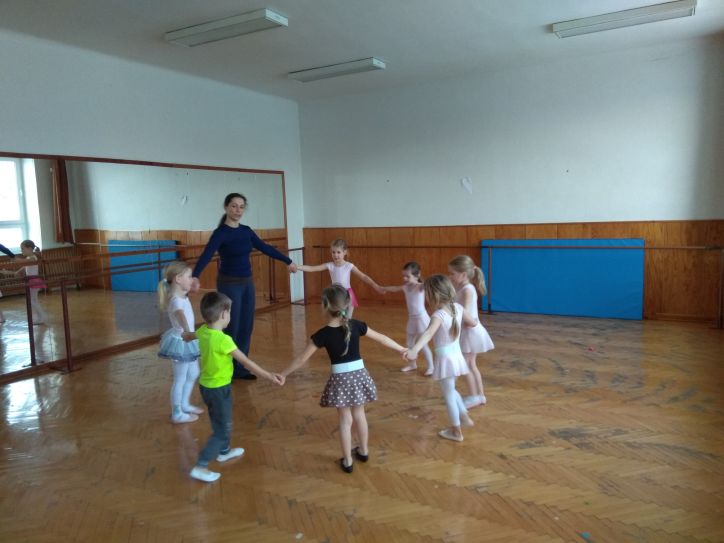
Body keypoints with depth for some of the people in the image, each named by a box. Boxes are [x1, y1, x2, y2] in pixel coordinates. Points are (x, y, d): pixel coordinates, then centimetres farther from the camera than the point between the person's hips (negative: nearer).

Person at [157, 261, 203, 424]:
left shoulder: (181, 295, 0)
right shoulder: (176, 300, -29)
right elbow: (180, 314, -51)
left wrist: (190, 286, 45)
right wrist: (186, 330, -67)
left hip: (186, 341, 10)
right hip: (180, 342, -10)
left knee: (193, 374, 23)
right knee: (180, 379, 4)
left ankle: (184, 404, 39)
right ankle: (177, 414, 18)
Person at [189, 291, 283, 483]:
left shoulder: (203, 331, -6)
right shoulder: (223, 340, -30)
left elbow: (190, 336, 20)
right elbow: (247, 362, -28)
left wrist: (186, 336, 44)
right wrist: (270, 376, -23)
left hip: (206, 385, 8)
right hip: (219, 389, -8)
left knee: (219, 422, 28)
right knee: (223, 429, 5)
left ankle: (224, 451, 48)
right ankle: (200, 466, 7)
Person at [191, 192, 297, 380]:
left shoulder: (246, 231, 6)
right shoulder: (220, 233, -14)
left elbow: (265, 248, 16)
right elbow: (206, 256, -28)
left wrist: (288, 261, 21)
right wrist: (195, 276, -46)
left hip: (247, 283, 7)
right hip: (229, 285, -7)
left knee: (246, 328, 11)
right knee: (231, 329, -2)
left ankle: (240, 368, 22)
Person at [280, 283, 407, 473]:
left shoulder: (322, 334, -14)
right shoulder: (356, 325, -6)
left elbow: (302, 359, -9)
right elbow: (382, 338, 4)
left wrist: (283, 374, 2)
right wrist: (402, 349, 16)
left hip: (340, 379, -3)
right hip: (359, 375, 3)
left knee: (345, 420, 11)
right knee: (359, 414, 22)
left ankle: (347, 461, 21)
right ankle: (363, 450, 38)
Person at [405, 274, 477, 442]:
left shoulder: (438, 315, -25)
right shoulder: (457, 307, -4)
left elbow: (429, 333, -43)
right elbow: (472, 323, 12)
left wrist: (414, 350, -57)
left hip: (445, 358, -7)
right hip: (456, 355, 7)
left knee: (448, 394, 9)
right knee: (450, 390, 28)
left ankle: (456, 431, 21)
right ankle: (465, 417, 38)